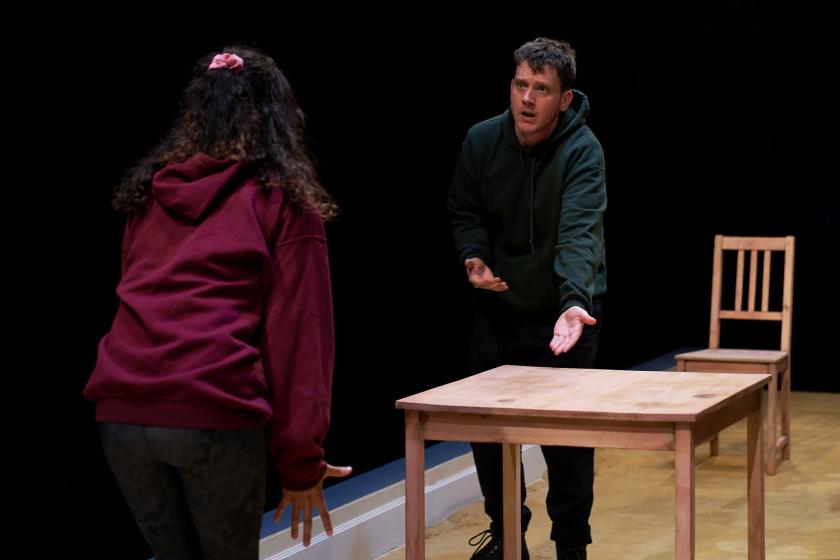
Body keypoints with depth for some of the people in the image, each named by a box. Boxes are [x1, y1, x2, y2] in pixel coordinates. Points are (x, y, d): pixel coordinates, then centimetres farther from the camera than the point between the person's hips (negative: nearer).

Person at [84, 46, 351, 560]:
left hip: (122, 411, 4)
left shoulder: (148, 195, 19)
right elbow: (300, 335, 1)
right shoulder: (285, 201, 6)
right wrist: (301, 460, 4)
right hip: (215, 415, -4)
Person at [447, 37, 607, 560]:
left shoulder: (582, 150, -20)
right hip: (498, 306, 4)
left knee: (567, 438, 0)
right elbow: (465, 211, 7)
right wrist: (473, 257, -13)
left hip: (564, 310, -4)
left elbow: (579, 231, -33)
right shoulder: (482, 140, -6)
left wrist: (574, 301, -47)